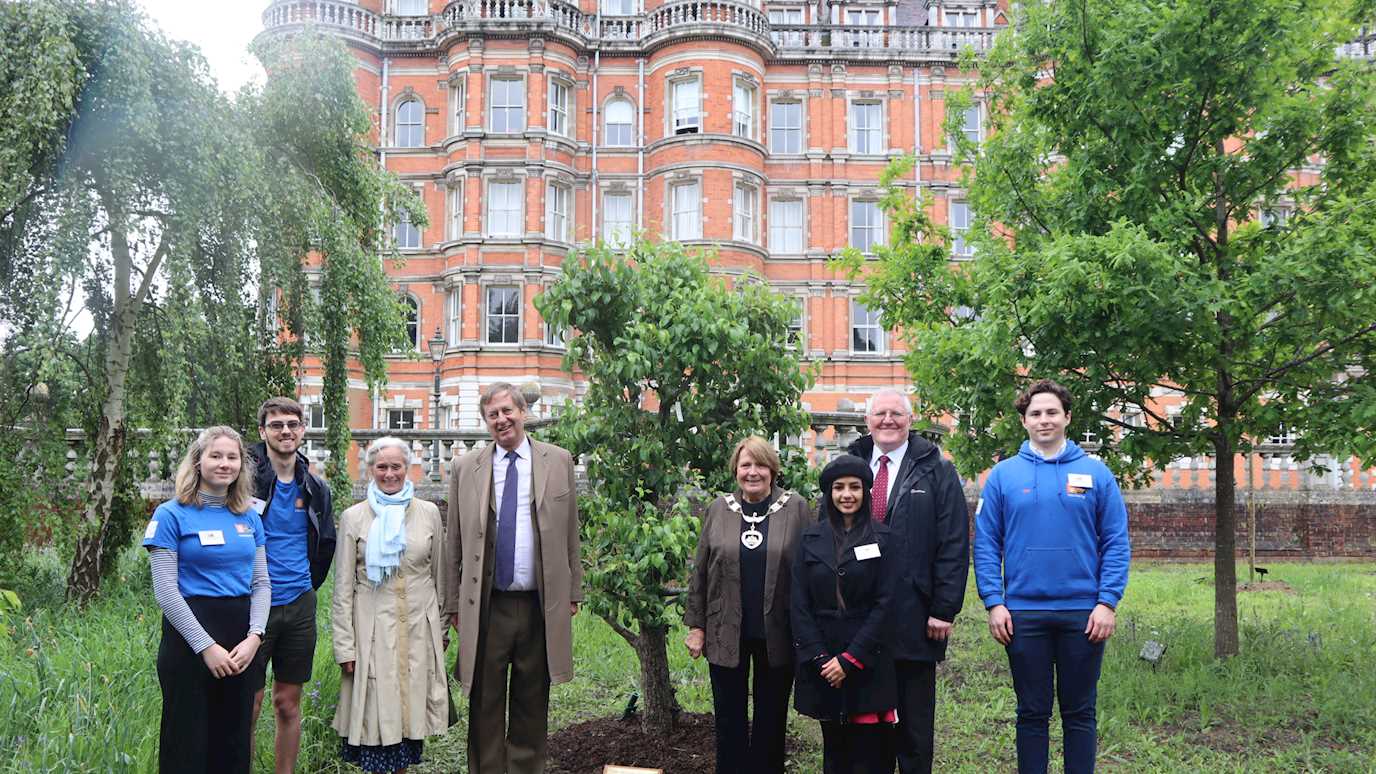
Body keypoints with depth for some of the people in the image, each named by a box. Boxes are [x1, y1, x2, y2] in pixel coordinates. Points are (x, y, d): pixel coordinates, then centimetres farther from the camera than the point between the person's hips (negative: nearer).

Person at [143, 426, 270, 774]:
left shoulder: (250, 518, 10)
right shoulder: (172, 515, -5)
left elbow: (261, 583, 9)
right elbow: (165, 590, -10)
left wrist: (254, 637, -7)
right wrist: (206, 646, -14)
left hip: (242, 641, 5)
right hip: (190, 636, -5)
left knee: (235, 741, 12)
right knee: (188, 744, 3)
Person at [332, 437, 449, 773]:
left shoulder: (429, 513, 5)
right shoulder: (354, 517, 1)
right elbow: (343, 587, 1)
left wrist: (442, 631, 12)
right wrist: (344, 646, -4)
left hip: (420, 628, 2)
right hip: (373, 628, -2)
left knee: (411, 707, 6)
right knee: (376, 716, -1)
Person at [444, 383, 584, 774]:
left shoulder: (558, 461, 5)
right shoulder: (465, 468, 5)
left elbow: (570, 533, 7)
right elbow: (455, 543, 6)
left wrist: (573, 592, 5)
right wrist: (454, 603, 4)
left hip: (542, 606, 0)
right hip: (486, 606, 0)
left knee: (532, 707, 10)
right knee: (485, 708, 6)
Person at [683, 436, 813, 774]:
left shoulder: (796, 508, -2)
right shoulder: (718, 509, 4)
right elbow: (700, 571, 6)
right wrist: (696, 625, 3)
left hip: (777, 635, -1)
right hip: (726, 634, 1)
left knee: (771, 718, 12)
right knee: (729, 720, 9)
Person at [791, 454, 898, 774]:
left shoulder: (882, 538, 1)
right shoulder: (811, 538, 7)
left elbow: (885, 603, -5)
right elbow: (799, 604, 3)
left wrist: (850, 659, -11)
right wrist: (819, 658, -8)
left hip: (868, 663, -2)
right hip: (822, 660, 2)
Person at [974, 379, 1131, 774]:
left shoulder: (1096, 473, 2)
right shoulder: (1003, 475, 2)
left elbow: (1116, 543, 1)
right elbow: (985, 544, 1)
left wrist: (1107, 602, -8)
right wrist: (994, 602, -7)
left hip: (1084, 613, 0)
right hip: (1023, 613, 0)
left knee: (1079, 712, 10)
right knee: (1032, 712, 10)